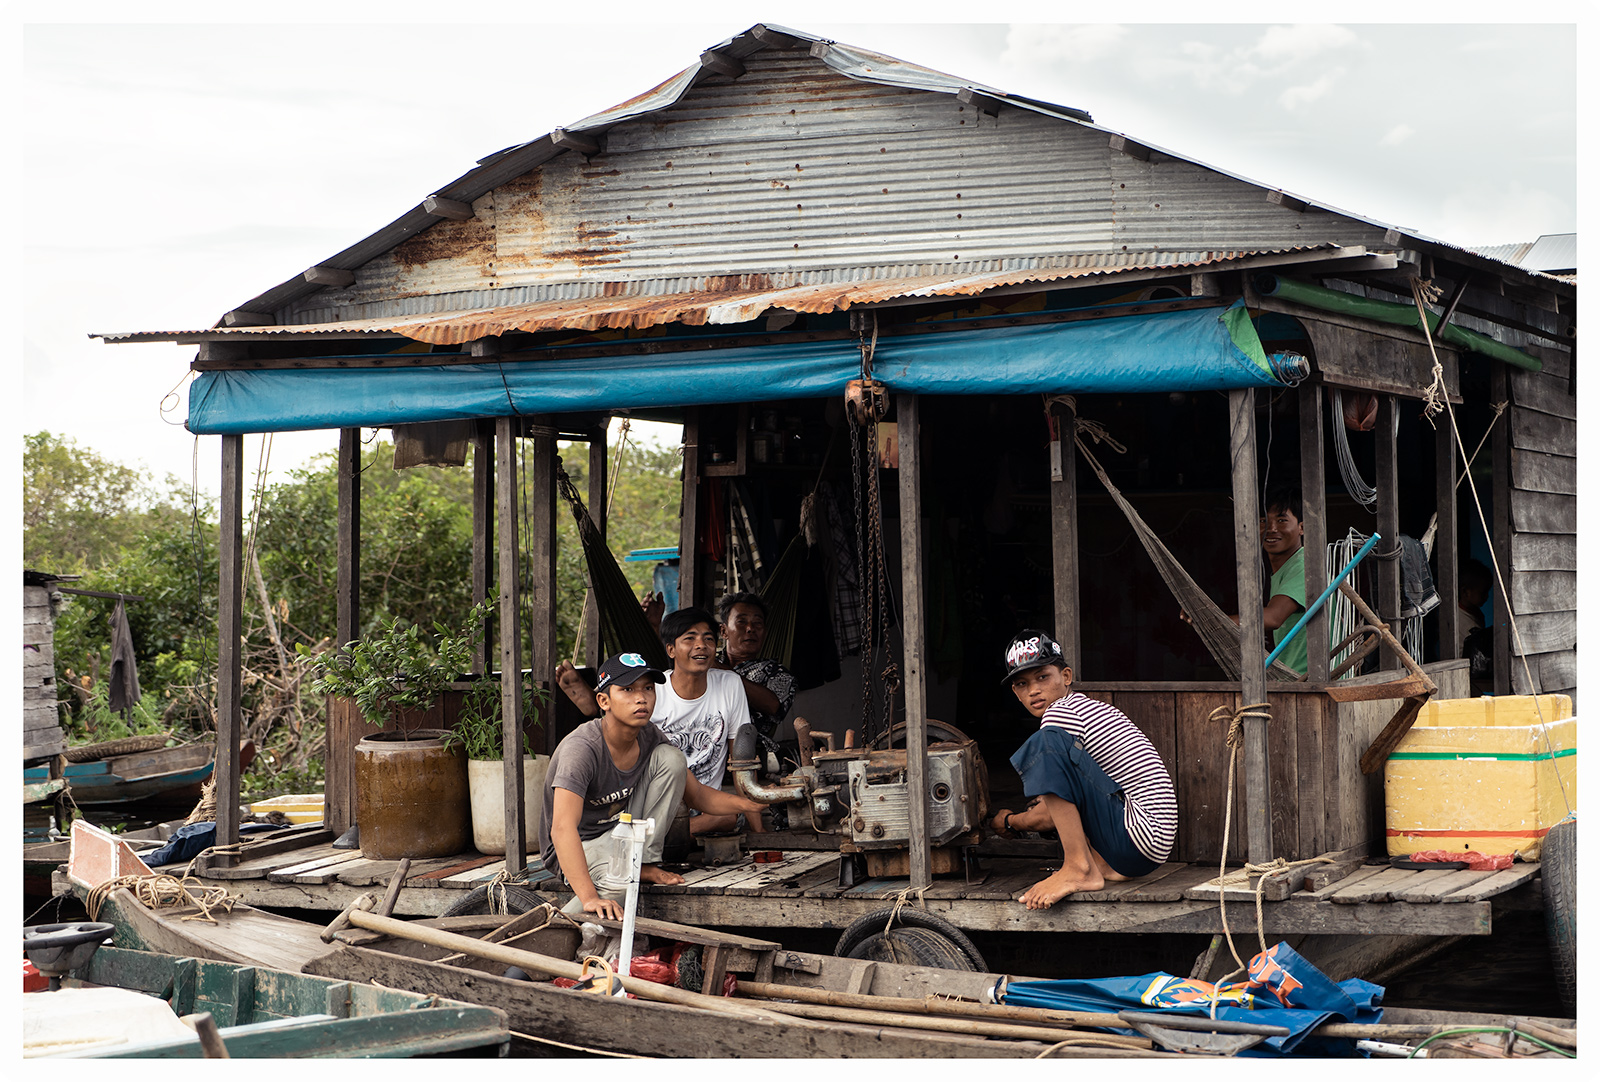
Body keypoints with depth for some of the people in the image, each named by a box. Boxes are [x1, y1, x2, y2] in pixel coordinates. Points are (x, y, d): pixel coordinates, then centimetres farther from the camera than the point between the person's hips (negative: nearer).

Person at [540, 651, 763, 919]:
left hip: (622, 832, 7)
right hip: (580, 847, -7)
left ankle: (645, 864, -7)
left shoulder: (650, 739, -6)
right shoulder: (582, 748, -29)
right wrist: (590, 898, -53)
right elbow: (562, 828, -40)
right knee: (621, 878, -41)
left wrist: (750, 803, -18)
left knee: (671, 758, -9)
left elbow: (698, 797, 3)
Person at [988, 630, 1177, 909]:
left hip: (1134, 840, -11)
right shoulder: (1089, 707, 22)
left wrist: (1010, 822, 11)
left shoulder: (1060, 711, -7)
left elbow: (1049, 817, -6)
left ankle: (1079, 869, -20)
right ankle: (1101, 865, 9)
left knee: (1047, 743, -21)